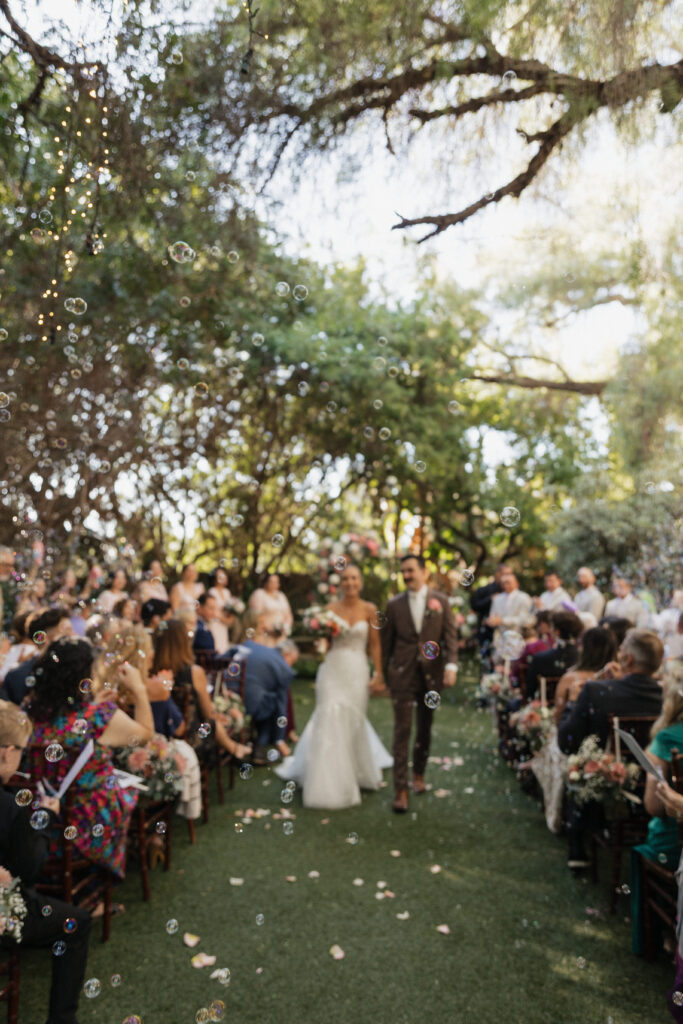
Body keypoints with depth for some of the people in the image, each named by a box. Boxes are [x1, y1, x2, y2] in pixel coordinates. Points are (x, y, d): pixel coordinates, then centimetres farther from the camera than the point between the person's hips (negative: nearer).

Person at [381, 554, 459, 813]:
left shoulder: (440, 601, 2)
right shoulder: (394, 604, 2)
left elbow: (450, 636, -1)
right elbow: (386, 641, 6)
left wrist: (451, 666, -13)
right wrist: (382, 674, 6)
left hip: (431, 674, 1)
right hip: (402, 675, -1)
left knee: (424, 729, 14)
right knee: (402, 730, -3)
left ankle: (418, 774, 35)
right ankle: (400, 789, 4)